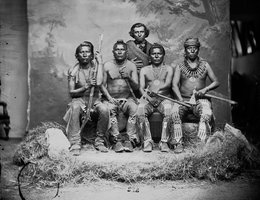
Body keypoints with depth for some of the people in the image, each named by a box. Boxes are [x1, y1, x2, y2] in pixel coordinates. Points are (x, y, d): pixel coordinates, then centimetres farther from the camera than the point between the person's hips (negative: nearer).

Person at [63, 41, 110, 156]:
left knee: (104, 109, -32)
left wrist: (100, 63, -12)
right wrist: (86, 87, -17)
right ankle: (75, 144, -33)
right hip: (79, 99, -1)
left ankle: (99, 142, -13)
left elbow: (99, 83, -18)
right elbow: (71, 92, -1)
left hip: (94, 100, 1)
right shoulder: (73, 71, 2)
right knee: (75, 108, -37)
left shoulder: (95, 66, 3)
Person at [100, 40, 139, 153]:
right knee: (110, 109, -34)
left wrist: (128, 78, -19)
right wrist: (109, 98, -11)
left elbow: (136, 86, 1)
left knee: (134, 108, -32)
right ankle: (116, 141, -31)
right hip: (111, 98, 0)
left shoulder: (131, 66, 8)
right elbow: (102, 85, 5)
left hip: (128, 98, 1)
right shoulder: (107, 65, 7)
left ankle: (130, 140, -30)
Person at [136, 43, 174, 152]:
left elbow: (168, 84, -2)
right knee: (140, 111, -32)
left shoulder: (168, 69, 18)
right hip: (148, 99, 1)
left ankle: (164, 141, -30)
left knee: (169, 111, -35)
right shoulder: (144, 70, 21)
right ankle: (147, 141, -26)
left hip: (164, 98, -1)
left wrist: (157, 89, -22)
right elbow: (141, 87, 8)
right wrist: (146, 95, -15)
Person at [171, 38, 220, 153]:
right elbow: (174, 85, 2)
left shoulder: (204, 65, 14)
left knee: (207, 113, -34)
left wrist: (205, 89, -7)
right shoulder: (180, 67, 13)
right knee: (174, 112, -32)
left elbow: (216, 82, 13)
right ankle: (178, 143, -28)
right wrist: (181, 99, -16)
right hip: (183, 99, 0)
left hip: (200, 99, 0)